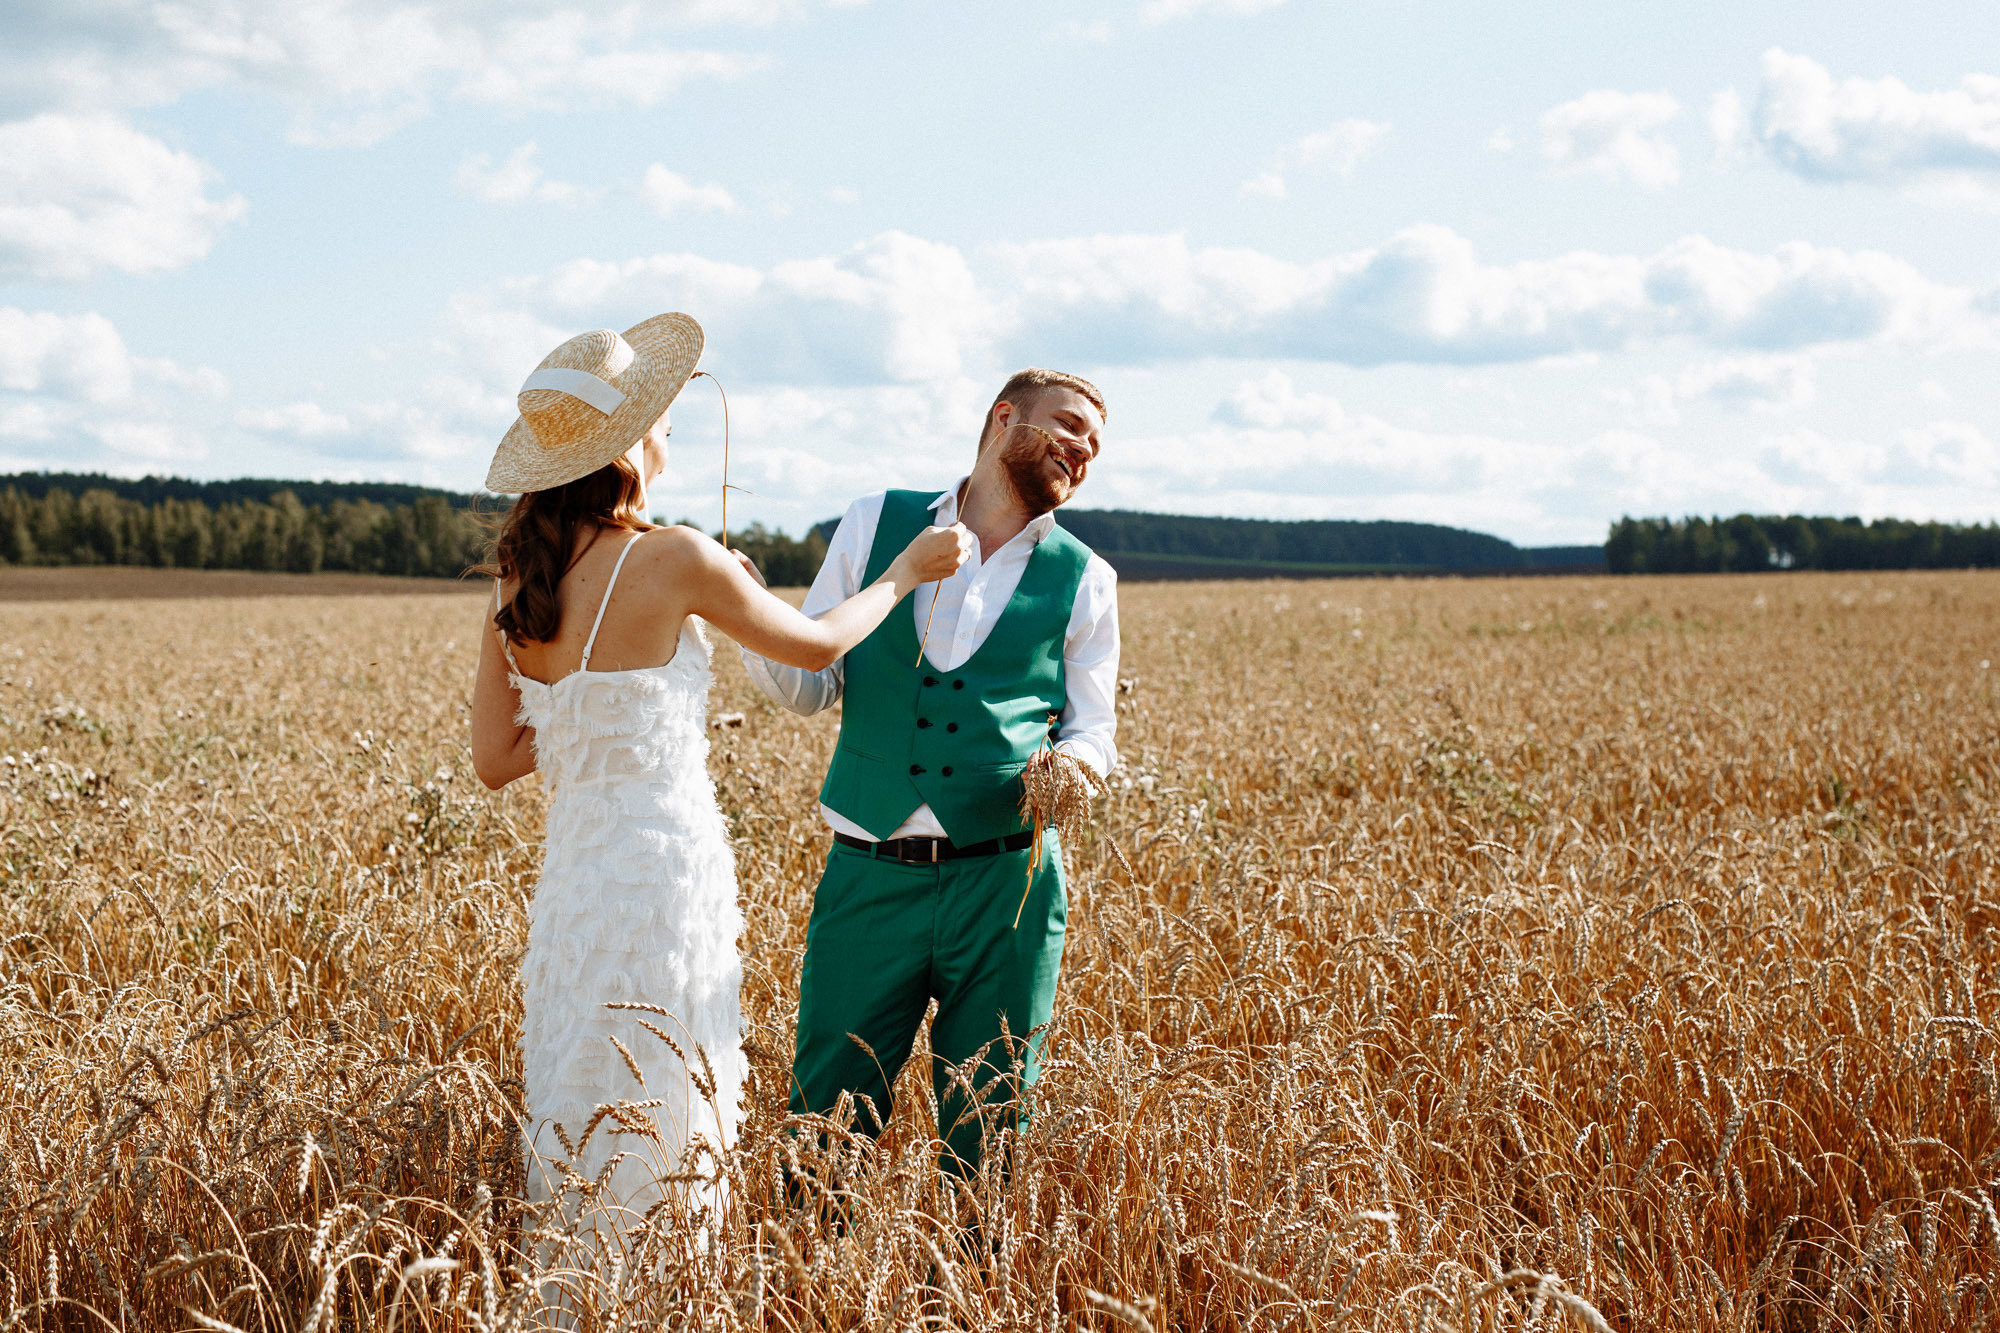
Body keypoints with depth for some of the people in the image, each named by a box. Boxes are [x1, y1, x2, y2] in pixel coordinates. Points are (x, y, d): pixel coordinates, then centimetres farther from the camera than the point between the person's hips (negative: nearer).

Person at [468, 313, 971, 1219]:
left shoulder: (517, 578, 4)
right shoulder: (673, 560, -13)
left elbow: (496, 760, 7)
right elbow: (817, 644, 2)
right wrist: (905, 571, 17)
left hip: (570, 871, 7)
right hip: (665, 866, -6)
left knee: (576, 1140, 15)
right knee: (657, 1146, 1)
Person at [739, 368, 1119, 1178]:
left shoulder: (1083, 581, 7)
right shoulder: (874, 525, 7)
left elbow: (1093, 725, 12)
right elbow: (811, 687, 10)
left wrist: (1071, 761, -12)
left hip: (1007, 880, 1)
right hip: (870, 875, 0)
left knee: (989, 1131, 7)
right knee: (827, 1120, 2)